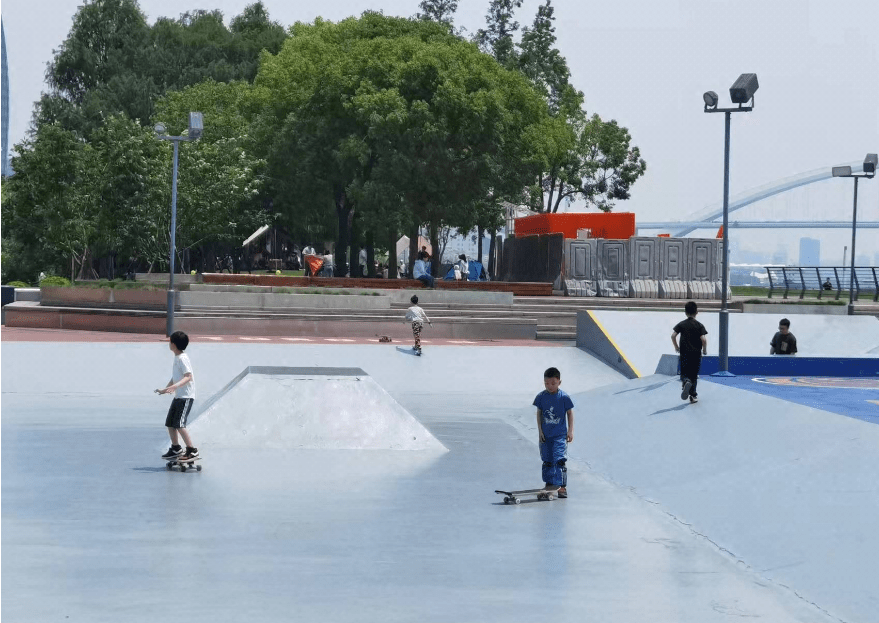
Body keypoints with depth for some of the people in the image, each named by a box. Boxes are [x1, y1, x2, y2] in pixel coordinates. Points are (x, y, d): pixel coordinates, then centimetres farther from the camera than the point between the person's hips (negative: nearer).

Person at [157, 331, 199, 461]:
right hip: (178, 396, 10)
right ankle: (176, 448, 26)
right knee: (170, 423, 14)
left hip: (186, 396, -10)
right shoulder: (176, 358, 14)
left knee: (179, 424, -16)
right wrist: (165, 389, 28)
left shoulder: (182, 358, -15)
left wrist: (175, 386, -36)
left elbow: (188, 377, -24)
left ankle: (192, 450, -12)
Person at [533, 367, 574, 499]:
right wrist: (540, 430, 3)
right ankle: (549, 484, 20)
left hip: (560, 434, -4)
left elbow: (570, 413, 1)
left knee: (559, 459, -12)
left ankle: (562, 486, -11)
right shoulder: (541, 397, -1)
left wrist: (570, 431, -2)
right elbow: (539, 413, 8)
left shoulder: (564, 397, -8)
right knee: (547, 460, 9)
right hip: (546, 434, 4)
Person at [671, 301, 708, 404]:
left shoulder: (681, 324, 1)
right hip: (696, 353, 0)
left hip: (684, 353, 0)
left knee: (684, 373, 6)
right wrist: (705, 350, 2)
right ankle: (693, 396, 13)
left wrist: (676, 347, 6)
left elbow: (673, 335, -8)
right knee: (694, 375, 11)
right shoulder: (699, 325, -3)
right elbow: (703, 339, -13)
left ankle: (686, 382, -29)